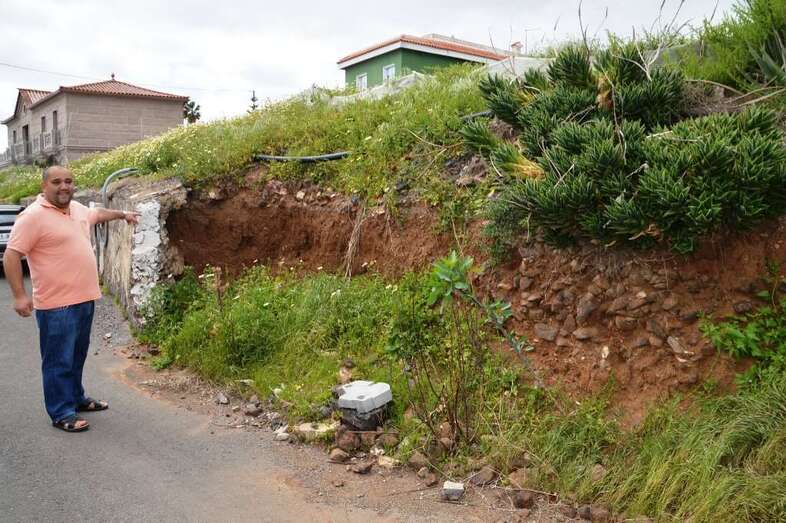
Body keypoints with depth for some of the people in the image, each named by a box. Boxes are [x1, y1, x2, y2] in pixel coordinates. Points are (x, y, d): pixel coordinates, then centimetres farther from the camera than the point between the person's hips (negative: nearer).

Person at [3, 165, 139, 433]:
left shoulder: (78, 208, 10)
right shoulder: (33, 216, -15)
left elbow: (98, 213, 34)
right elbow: (11, 256, -16)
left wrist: (122, 214, 46)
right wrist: (19, 295, -21)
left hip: (85, 298, 8)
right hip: (57, 304, -8)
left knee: (77, 355, 20)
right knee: (59, 360, 1)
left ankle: (76, 397, 35)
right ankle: (62, 413, 11)